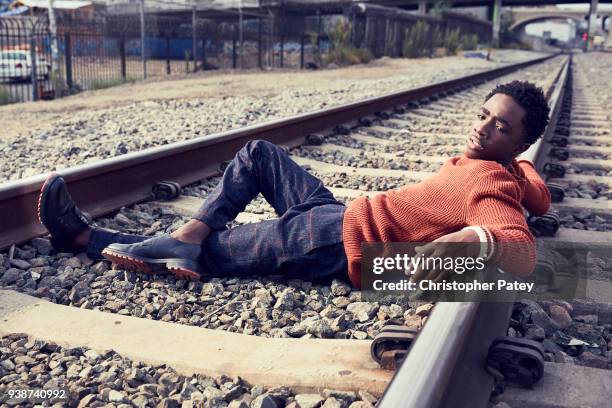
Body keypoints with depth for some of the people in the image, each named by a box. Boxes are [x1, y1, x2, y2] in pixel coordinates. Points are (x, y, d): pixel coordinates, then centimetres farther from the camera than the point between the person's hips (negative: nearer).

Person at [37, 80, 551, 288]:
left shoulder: (489, 184, -19)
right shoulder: (505, 170, 7)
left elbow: (524, 254, -37)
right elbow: (542, 199, 26)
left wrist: (478, 236, -49)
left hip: (340, 245, -10)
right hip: (341, 217, 10)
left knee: (206, 251, -5)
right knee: (259, 153, 13)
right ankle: (183, 238, 2)